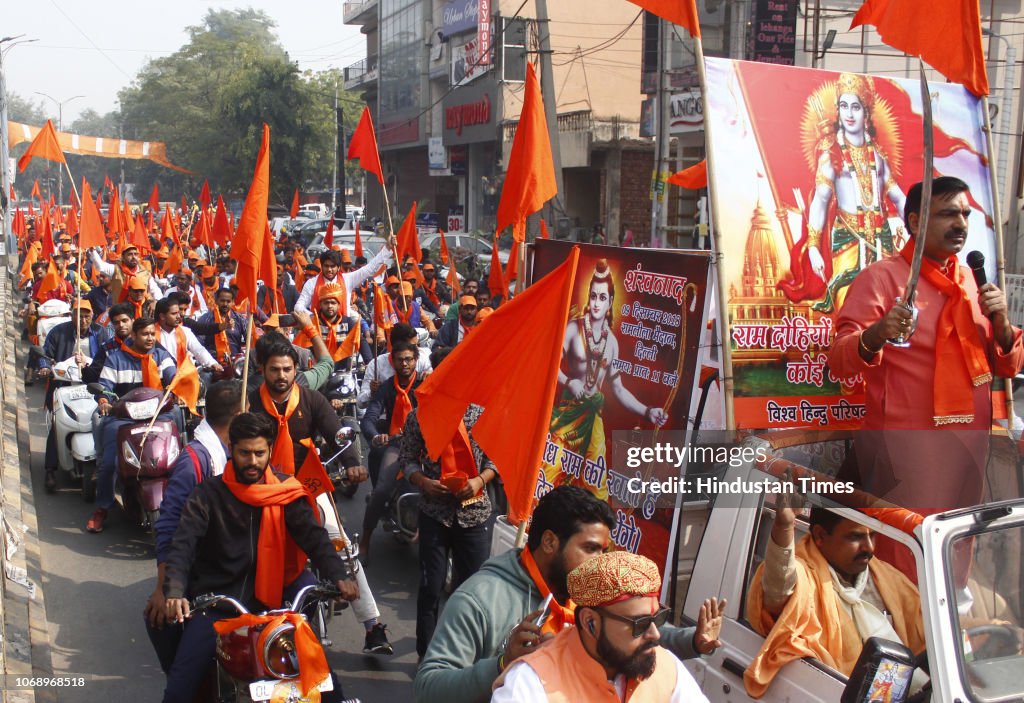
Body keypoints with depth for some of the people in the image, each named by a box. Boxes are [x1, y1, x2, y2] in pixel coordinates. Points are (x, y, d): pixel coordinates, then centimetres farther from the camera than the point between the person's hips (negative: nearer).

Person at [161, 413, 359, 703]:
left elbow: (314, 536, -7)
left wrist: (338, 575, -24)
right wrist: (174, 592, -29)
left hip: (267, 595, 2)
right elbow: (183, 545, -11)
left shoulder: (285, 492, 4)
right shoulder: (208, 494, -1)